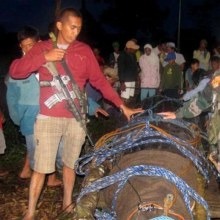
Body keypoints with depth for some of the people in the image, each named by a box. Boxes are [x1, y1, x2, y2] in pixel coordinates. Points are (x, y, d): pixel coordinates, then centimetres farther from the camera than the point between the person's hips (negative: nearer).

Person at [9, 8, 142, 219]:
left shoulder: (84, 50, 6)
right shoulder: (42, 48, 4)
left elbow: (100, 81, 6)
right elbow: (15, 71, -4)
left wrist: (122, 106, 0)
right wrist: (44, 57, -15)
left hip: (75, 119, 2)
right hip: (48, 119, -1)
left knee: (70, 163, 14)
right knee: (41, 167, 0)